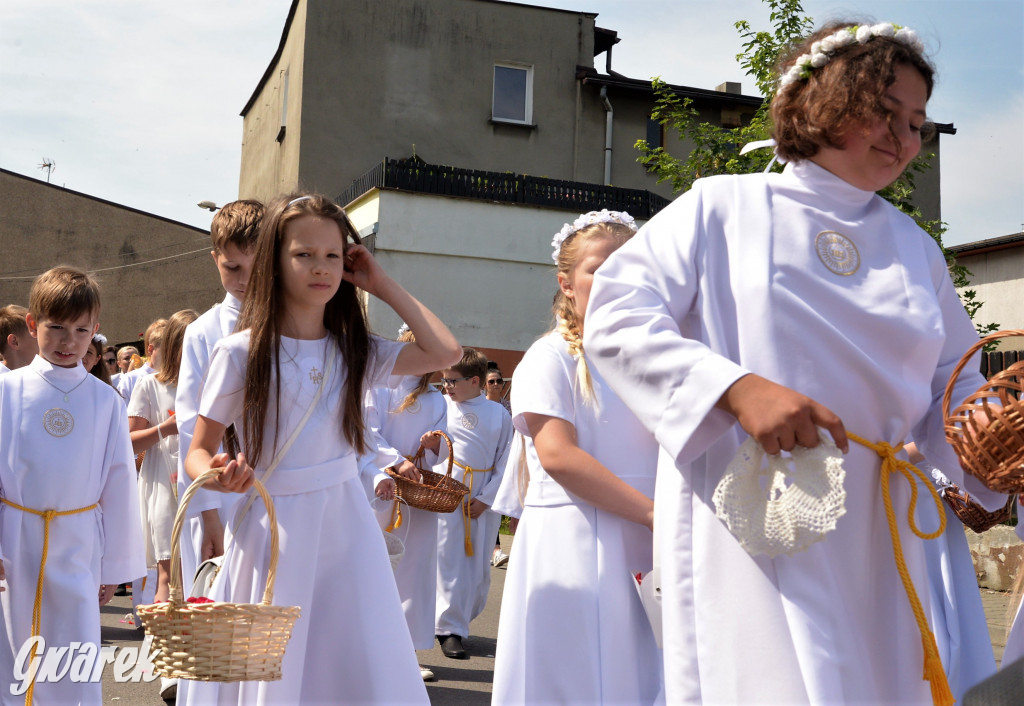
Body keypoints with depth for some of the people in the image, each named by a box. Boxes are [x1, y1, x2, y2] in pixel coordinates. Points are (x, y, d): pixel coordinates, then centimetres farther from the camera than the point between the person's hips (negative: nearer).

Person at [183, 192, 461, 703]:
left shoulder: (354, 352, 7)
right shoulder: (241, 352, -5)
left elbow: (445, 352, 1)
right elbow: (199, 451, -1)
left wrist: (383, 286, 2)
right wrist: (217, 474, -25)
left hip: (346, 525, 3)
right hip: (272, 529, -3)